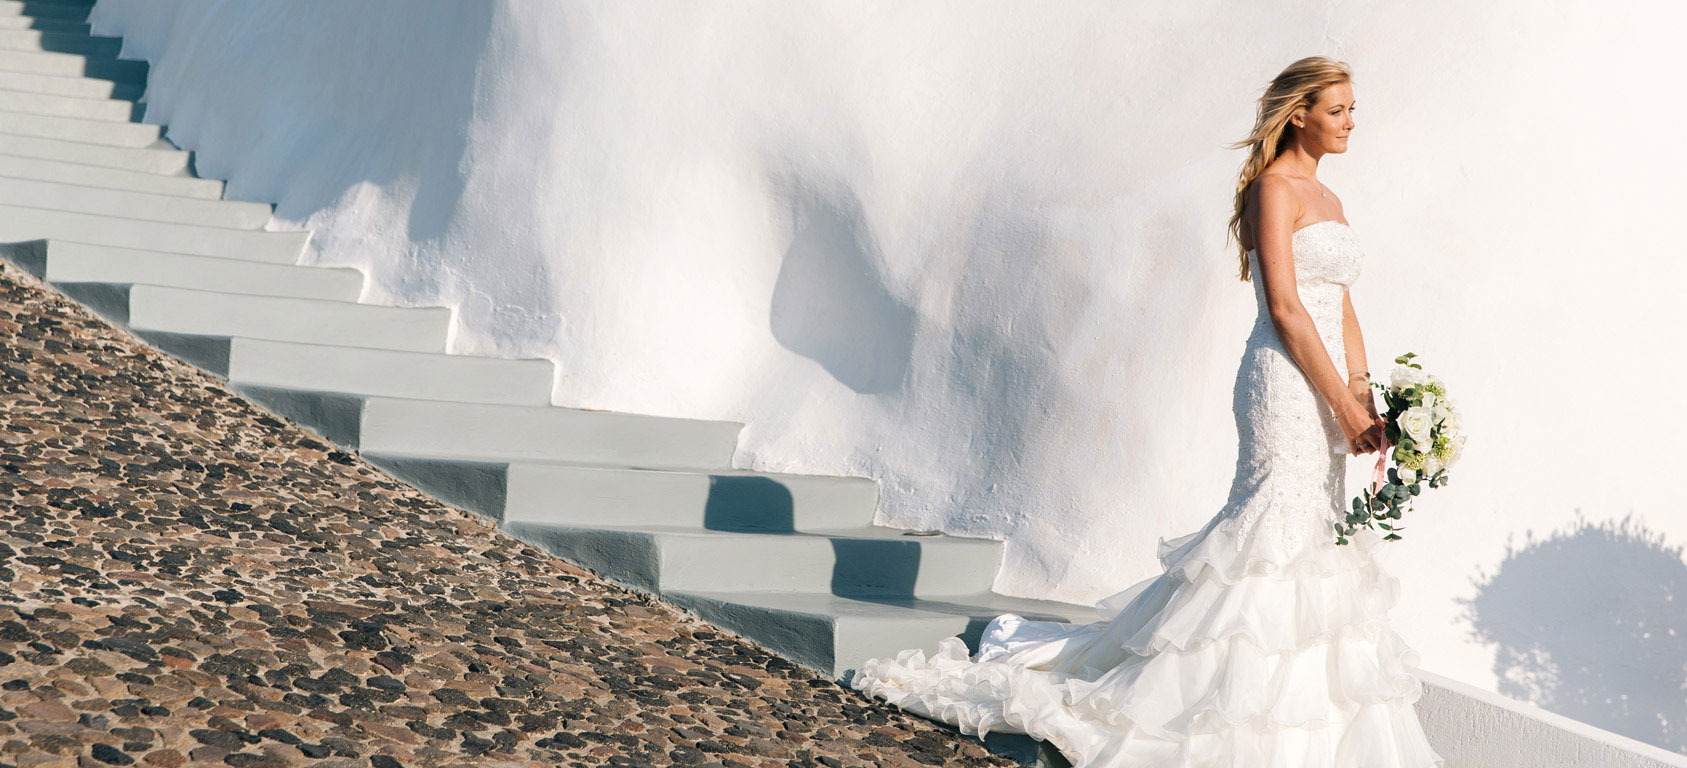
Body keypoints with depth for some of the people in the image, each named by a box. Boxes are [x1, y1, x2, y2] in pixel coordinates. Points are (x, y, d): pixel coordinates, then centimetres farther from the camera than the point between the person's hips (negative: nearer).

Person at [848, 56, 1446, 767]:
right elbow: (1285, 308, -16)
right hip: (1284, 384, -9)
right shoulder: (1273, 188, -9)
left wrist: (1367, 400, 8)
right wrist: (1344, 405, -16)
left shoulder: (1328, 201, 18)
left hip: (1323, 390, 9)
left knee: (1315, 535, 9)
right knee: (1278, 524, -9)